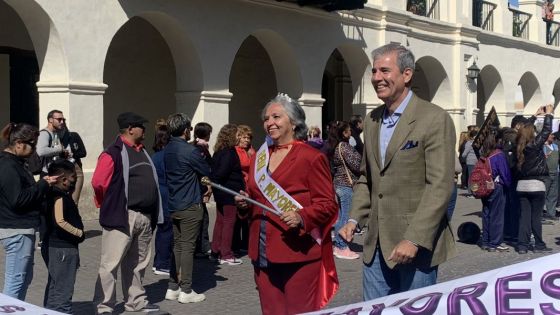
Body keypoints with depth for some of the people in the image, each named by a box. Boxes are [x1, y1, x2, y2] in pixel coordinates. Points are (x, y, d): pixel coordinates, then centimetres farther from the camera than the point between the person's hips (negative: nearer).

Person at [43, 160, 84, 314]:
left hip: (58, 247, 10)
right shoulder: (59, 196, -16)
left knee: (54, 286, 18)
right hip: (64, 248, -10)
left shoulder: (64, 195, 13)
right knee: (63, 289, -7)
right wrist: (79, 232, -18)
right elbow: (60, 221, -27)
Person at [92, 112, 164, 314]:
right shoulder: (113, 153, -11)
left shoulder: (142, 151, 16)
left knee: (138, 263, 16)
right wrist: (112, 205, -1)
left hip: (145, 217, 8)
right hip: (123, 217, -8)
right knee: (111, 263, -4)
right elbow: (98, 183, -15)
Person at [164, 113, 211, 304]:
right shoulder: (190, 150, -16)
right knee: (188, 247, -3)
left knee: (177, 245, 13)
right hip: (190, 206, -8)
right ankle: (186, 291, 0)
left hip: (173, 205, 8)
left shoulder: (167, 150, 9)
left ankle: (173, 288, 16)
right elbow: (208, 172, -7)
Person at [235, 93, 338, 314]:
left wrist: (301, 217, -24)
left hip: (298, 254, -6)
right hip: (263, 253, 6)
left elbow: (328, 204, -8)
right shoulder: (259, 157, 15)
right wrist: (246, 202, 4)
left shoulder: (312, 157, -6)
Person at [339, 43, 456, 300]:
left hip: (417, 243, -6)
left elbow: (440, 186, -16)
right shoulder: (372, 121, 12)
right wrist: (354, 220, 6)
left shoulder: (434, 119, -10)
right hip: (376, 244, 6)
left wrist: (414, 240, -22)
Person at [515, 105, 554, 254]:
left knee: (524, 216, 6)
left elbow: (525, 129, 19)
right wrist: (548, 114, 8)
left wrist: (535, 115, 26)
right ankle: (539, 245, 10)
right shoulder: (535, 145, -12)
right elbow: (547, 130, -6)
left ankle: (522, 245, 4)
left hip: (521, 185, 5)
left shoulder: (519, 147, 4)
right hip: (536, 185, -5)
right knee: (536, 217, 2)